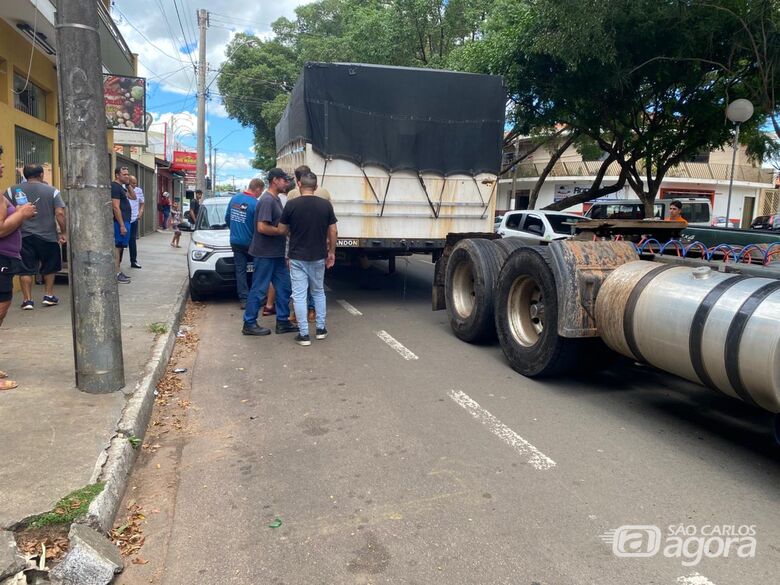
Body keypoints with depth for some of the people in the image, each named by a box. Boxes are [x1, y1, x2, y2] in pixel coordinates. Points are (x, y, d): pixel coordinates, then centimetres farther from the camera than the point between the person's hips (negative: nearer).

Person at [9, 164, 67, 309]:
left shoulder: (12, 190, 3)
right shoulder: (52, 191, -2)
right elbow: (60, 213, -10)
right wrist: (63, 232, -2)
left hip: (23, 236, 1)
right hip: (47, 236, -1)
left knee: (26, 269, 6)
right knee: (49, 267, 17)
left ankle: (27, 300, 7)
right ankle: (48, 296, 19)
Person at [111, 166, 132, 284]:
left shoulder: (120, 187, 16)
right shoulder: (115, 187, -14)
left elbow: (133, 196, 27)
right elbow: (116, 207, -20)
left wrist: (129, 185, 12)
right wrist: (122, 225, -23)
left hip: (124, 221, 10)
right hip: (120, 222, -10)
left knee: (120, 247, 13)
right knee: (117, 247, -8)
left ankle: (118, 271, 20)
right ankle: (116, 274, -6)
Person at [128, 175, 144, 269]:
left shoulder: (139, 190, 5)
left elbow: (141, 203, 17)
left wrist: (140, 212, 3)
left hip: (134, 219, 4)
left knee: (133, 240, 12)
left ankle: (133, 261, 20)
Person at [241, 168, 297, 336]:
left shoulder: (276, 199, 13)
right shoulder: (267, 200, -17)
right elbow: (262, 227, -24)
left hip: (277, 254, 10)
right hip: (265, 254, -10)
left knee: (284, 287, 11)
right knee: (259, 289, 0)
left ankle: (282, 321, 20)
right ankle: (249, 324, 11)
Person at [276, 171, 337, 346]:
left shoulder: (292, 204, -9)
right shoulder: (325, 205, -3)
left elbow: (281, 230, -2)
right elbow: (333, 231, 0)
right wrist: (332, 252, 12)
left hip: (297, 258, -3)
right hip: (318, 257, 3)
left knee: (299, 295, 3)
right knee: (318, 292, 19)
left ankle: (304, 334, 4)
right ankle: (320, 329, 23)